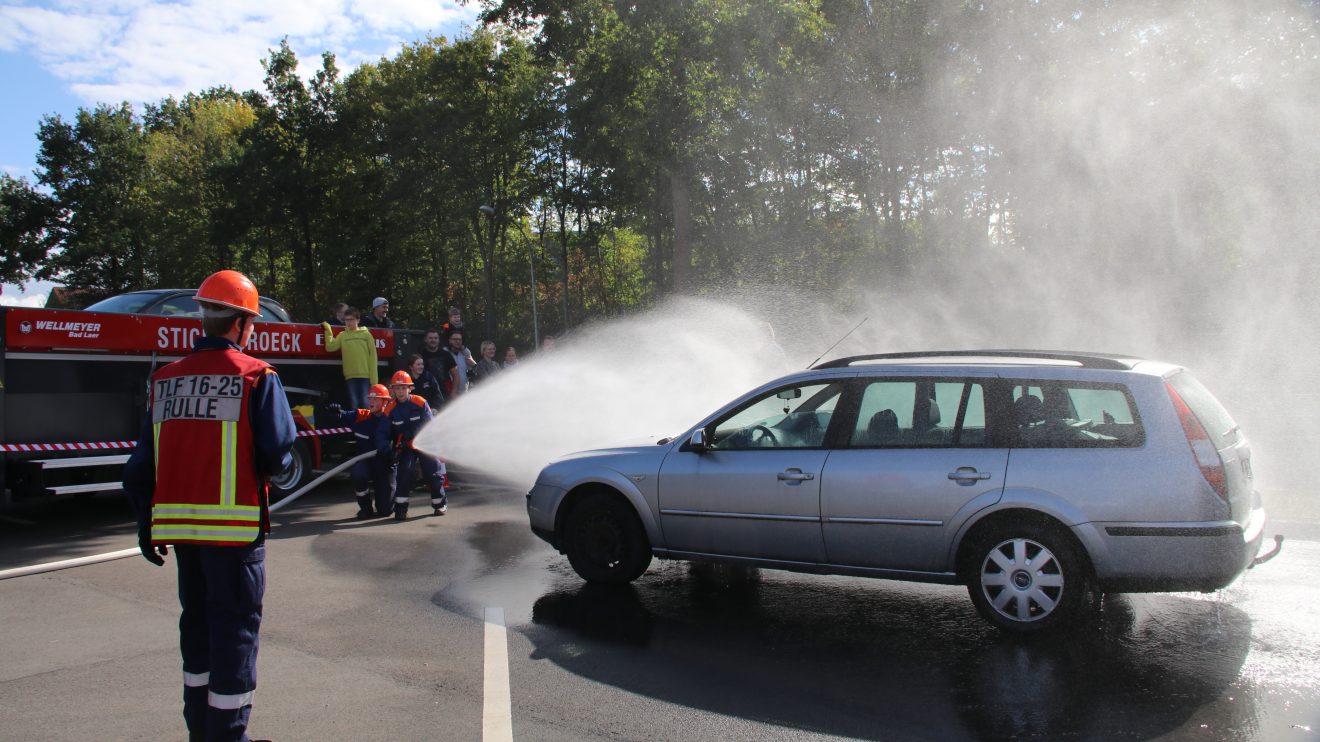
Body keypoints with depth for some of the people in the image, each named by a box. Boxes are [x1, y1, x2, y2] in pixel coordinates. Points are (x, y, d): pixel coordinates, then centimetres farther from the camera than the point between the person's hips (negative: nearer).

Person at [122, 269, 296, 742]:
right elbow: (276, 456, -14)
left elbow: (142, 462, 9)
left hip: (178, 524, 6)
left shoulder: (165, 380, 7)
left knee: (198, 620, 20)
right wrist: (280, 464, 9)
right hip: (233, 525, -6)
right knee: (235, 625, 4)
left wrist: (146, 523, 16)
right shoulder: (256, 376, -9)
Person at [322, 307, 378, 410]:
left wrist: (374, 378, -5)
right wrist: (328, 330, -1)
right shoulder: (342, 335, 12)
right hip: (350, 375, 2)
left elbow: (373, 356, 1)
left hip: (365, 375, -2)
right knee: (353, 404, 2)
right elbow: (330, 347, -1)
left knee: (364, 404, -5)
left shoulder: (366, 334, 5)